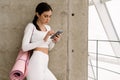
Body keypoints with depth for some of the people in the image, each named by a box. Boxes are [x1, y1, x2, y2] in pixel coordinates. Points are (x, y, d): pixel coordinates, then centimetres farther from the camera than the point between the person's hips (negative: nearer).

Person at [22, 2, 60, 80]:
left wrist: (54, 41, 1)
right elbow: (24, 47, -12)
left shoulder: (48, 27, 19)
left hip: (44, 65, 8)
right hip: (36, 62, -7)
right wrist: (44, 40, -17)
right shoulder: (31, 26, -2)